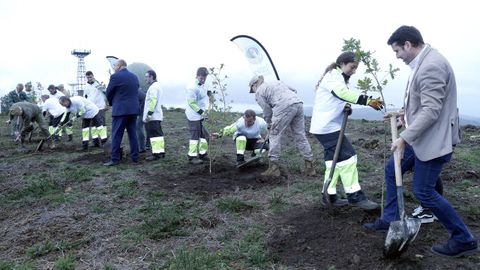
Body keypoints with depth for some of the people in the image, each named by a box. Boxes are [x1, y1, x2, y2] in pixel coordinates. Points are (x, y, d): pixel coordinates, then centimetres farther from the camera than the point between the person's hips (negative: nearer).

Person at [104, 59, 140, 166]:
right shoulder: (135, 77, 10)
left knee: (116, 135, 0)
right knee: (133, 134, 11)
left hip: (120, 110, -6)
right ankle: (135, 157, 15)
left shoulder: (115, 76, -8)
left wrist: (112, 103, 17)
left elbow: (108, 93, -1)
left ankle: (115, 159, 1)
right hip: (133, 109, 6)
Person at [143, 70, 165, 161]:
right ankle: (161, 152, 16)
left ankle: (156, 153, -8)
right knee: (159, 134, 11)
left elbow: (153, 101, -21)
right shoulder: (158, 86, 21)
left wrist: (149, 112, -22)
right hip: (157, 115, 10)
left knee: (153, 134, -9)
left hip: (152, 117, -10)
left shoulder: (153, 87, -12)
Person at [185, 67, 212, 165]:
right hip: (194, 116, -10)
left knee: (204, 135, 15)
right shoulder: (192, 87, -18)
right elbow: (191, 103, -20)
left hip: (200, 116, 10)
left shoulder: (202, 86, 12)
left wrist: (208, 94, 5)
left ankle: (202, 154, 28)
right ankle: (192, 157, 6)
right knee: (195, 136, -4)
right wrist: (201, 111, -22)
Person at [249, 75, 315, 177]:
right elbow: (294, 91, 25)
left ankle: (273, 168, 6)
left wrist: (270, 125, 22)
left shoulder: (259, 93, 12)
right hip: (298, 104, 7)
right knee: (300, 136, 10)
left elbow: (267, 111, 8)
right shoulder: (276, 82, 31)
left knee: (274, 135, 5)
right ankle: (309, 167, 13)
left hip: (284, 107, -7)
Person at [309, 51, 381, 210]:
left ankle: (329, 195, 17)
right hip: (327, 127, -10)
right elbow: (344, 93, -31)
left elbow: (339, 101, 22)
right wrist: (367, 100, -40)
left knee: (333, 159, 11)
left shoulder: (338, 78, 22)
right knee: (347, 157, -9)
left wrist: (346, 108, -1)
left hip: (326, 126, 10)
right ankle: (354, 196, -2)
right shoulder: (333, 76, -11)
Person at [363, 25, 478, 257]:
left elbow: (431, 111, -26)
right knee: (392, 169, 15)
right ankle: (390, 220, 28)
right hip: (421, 137, 10)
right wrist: (407, 114, 15)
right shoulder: (423, 63, 10)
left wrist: (405, 137, -22)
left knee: (423, 191, -1)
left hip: (433, 140, -10)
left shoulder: (431, 66, -23)